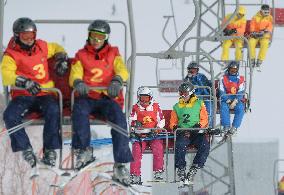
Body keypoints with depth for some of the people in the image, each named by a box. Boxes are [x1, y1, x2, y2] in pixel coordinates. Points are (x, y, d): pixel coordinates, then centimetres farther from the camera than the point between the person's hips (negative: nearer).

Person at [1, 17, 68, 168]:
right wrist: (24, 82, -38)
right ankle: (26, 149, -16)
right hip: (22, 96, -2)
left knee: (53, 111, -32)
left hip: (44, 93, 2)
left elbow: (57, 48, 34)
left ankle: (49, 150, -22)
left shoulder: (41, 47, 11)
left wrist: (61, 59, 13)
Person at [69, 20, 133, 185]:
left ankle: (120, 165, -32)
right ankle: (84, 150, -19)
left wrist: (117, 81, -29)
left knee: (119, 117, -31)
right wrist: (78, 82, -26)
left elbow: (122, 70, -4)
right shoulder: (81, 55, 14)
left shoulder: (113, 54, 14)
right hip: (87, 97, 0)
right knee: (79, 110, -36)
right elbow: (74, 75, 1)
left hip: (107, 98, 0)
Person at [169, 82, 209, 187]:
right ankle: (181, 174, -33)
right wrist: (176, 128, -5)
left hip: (197, 133, 0)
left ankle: (192, 171, -31)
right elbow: (173, 123, 18)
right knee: (180, 145, -34)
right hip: (183, 133, 0)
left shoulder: (199, 104, 14)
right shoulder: (177, 107, 20)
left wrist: (198, 126, -13)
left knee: (205, 146, -32)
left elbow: (204, 120, 8)